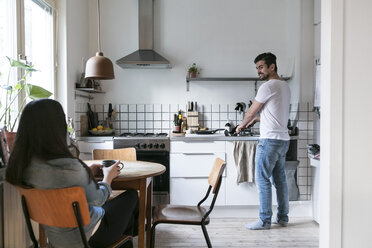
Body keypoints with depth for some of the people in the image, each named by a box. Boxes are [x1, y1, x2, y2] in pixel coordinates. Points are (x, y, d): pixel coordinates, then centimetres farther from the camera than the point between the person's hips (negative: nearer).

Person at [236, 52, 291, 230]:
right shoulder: (285, 86, 16)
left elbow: (251, 112, -5)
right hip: (284, 139, 10)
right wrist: (257, 119, 26)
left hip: (270, 140, -10)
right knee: (280, 178, 14)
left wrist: (242, 125, 13)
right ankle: (282, 217, 22)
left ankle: (265, 220, 2)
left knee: (262, 179, -3)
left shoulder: (268, 86, -13)